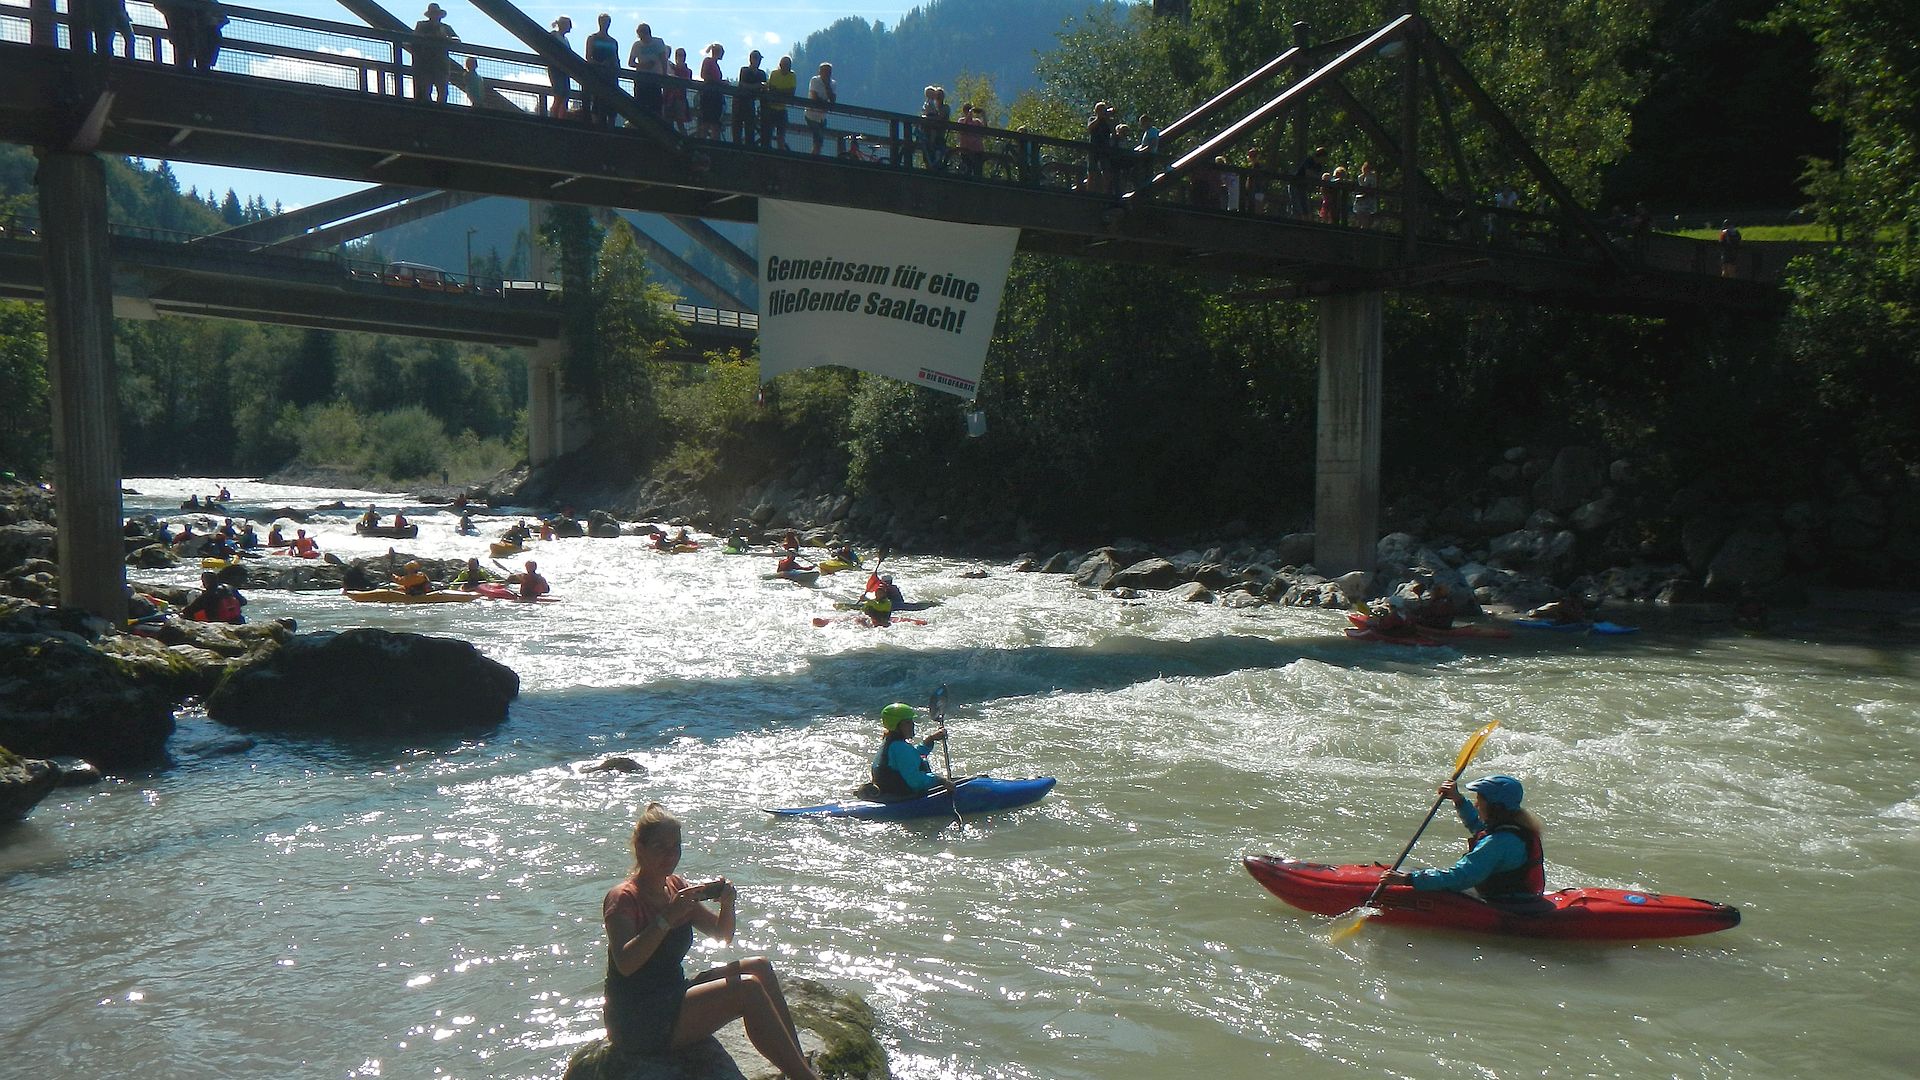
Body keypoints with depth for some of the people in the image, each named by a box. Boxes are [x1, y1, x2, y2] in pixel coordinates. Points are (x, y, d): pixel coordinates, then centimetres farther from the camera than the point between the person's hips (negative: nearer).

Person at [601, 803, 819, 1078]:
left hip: (672, 998, 9)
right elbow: (625, 964, -30)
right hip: (637, 1024, -9)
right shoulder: (622, 898, -14)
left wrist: (728, 905, -6)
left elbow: (722, 935, 14)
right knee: (748, 988, -21)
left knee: (759, 967, -4)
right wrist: (667, 918, -36)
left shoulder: (675, 886, 9)